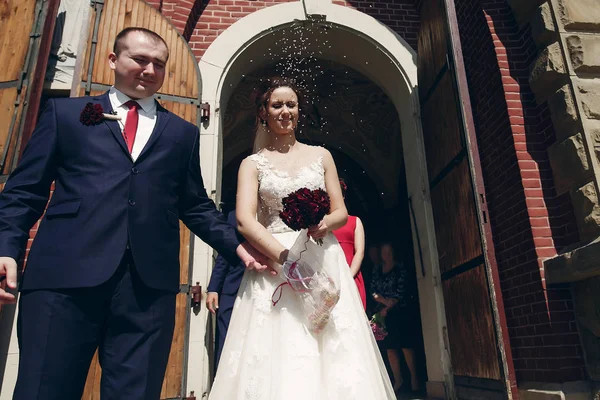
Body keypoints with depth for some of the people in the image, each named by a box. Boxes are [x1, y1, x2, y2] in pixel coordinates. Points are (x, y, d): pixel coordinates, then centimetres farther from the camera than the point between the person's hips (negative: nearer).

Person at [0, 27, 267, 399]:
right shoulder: (65, 112, 16)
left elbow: (196, 205, 17)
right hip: (64, 273, 0)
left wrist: (237, 246, 6)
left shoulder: (183, 132, 19)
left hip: (149, 281, 1)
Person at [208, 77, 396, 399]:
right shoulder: (252, 164, 8)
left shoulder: (321, 156, 14)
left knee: (334, 354, -3)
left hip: (324, 261, 2)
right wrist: (286, 257, -22)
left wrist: (326, 223, -13)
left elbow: (341, 212, 12)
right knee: (276, 357, -6)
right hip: (273, 260, -1)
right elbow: (244, 221, -7)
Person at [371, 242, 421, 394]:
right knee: (390, 348, 3)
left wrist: (388, 308, -11)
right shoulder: (377, 271, 7)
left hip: (402, 311, -4)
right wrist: (385, 301, -14)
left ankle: (414, 379, 7)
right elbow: (373, 291, 2)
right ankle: (398, 381, 11)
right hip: (385, 313, 4)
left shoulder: (401, 268, -5)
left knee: (406, 346, -4)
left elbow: (401, 291, -10)